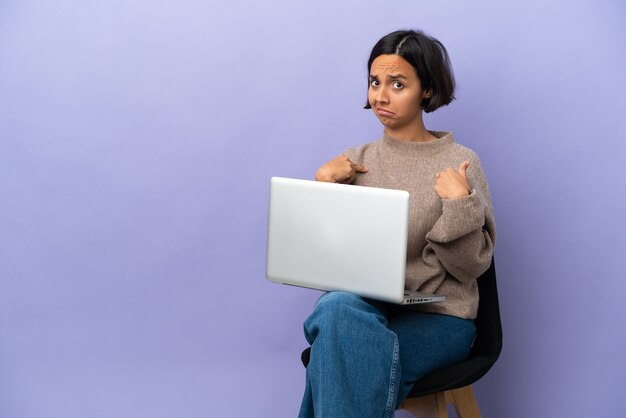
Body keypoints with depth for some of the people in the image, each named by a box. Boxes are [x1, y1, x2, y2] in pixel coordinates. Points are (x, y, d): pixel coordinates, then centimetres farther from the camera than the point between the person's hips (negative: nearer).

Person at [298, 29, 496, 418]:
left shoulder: (460, 164, 0)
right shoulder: (356, 161, 10)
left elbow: (472, 266, -3)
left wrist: (459, 202, -17)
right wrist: (322, 184, -3)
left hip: (437, 317, -3)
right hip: (362, 304, 3)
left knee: (336, 359, -31)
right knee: (337, 307, -34)